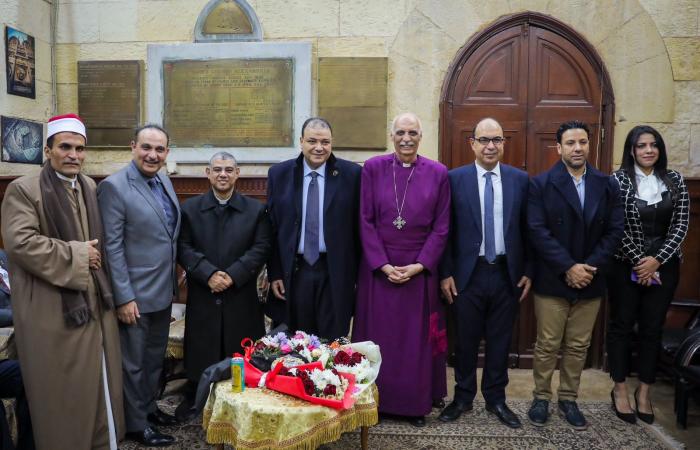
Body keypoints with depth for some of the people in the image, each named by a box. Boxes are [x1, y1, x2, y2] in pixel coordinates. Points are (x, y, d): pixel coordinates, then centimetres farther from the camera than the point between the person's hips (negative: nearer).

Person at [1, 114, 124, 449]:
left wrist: (94, 256, 6)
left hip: (94, 302, 6)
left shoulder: (90, 187, 12)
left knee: (99, 382, 13)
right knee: (62, 391, 6)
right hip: (53, 310, -6)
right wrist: (76, 255, -15)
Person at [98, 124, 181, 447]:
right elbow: (112, 247, -18)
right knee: (133, 363, 10)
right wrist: (123, 297, -19)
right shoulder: (114, 186, -16)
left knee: (155, 358, 22)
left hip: (163, 291, 7)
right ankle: (136, 424, 27)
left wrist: (173, 280, 12)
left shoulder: (164, 182, 6)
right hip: (135, 295, -7)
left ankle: (148, 407, 40)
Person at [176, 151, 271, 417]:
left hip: (242, 296, 0)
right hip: (202, 296, 1)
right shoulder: (190, 208, 6)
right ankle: (194, 398, 28)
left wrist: (233, 274, -15)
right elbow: (184, 247, -2)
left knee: (241, 353, 7)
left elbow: (261, 248, -4)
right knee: (201, 351, 9)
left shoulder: (255, 209, 4)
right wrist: (209, 273, -16)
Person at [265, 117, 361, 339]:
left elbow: (359, 225, 0)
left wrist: (359, 273, 0)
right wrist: (274, 273, 2)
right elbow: (271, 228, 5)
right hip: (293, 272, 2)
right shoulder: (279, 174, 3)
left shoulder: (351, 174, -3)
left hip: (336, 274, -1)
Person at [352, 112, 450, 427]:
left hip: (420, 268, 0)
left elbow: (441, 227, 0)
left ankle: (416, 403, 25)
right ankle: (376, 399, 24)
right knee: (378, 336, 8)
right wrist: (383, 265, -10)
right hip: (378, 267, 0)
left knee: (417, 337, 9)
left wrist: (419, 265, -9)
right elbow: (365, 221, -3)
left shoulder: (438, 173, 0)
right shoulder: (373, 168, -1)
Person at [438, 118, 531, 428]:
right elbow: (446, 230, -2)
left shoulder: (520, 179, 2)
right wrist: (446, 273, -4)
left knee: (500, 340, 13)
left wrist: (527, 271, 3)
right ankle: (463, 397, 28)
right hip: (468, 273, -1)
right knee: (466, 340, 10)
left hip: (507, 273, 2)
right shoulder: (455, 179, -3)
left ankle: (496, 399, 30)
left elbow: (527, 229, 5)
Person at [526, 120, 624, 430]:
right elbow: (537, 231, -12)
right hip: (552, 280, -3)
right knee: (547, 345, 5)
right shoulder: (541, 184, -4)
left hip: (590, 280, 3)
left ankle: (568, 400, 27)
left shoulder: (607, 185, 6)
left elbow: (614, 230, 2)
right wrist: (568, 267, -16)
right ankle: (541, 398, 22)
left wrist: (591, 267, -11)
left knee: (579, 346, 12)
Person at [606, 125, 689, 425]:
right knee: (622, 325, 6)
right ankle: (620, 390, 20)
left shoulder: (674, 180, 4)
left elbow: (680, 225, 0)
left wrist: (657, 259, -10)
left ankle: (644, 391, 23)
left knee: (652, 328, 9)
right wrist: (638, 261, -12)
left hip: (664, 266, 3)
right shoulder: (618, 180, -6)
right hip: (626, 266, -3)